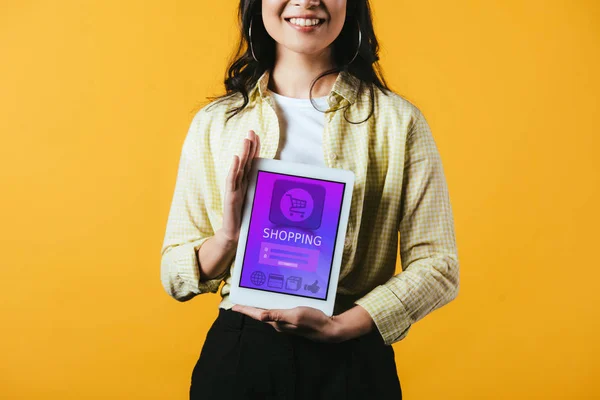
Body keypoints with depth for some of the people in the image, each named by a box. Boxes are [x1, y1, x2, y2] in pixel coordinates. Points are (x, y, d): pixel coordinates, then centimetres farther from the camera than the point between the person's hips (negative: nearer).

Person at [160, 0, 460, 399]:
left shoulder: (398, 120, -4)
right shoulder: (214, 122, 1)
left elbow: (438, 267, -4)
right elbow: (174, 275, 4)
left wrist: (339, 326, -17)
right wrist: (227, 237, -16)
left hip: (352, 360, -1)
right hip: (236, 356, 1)